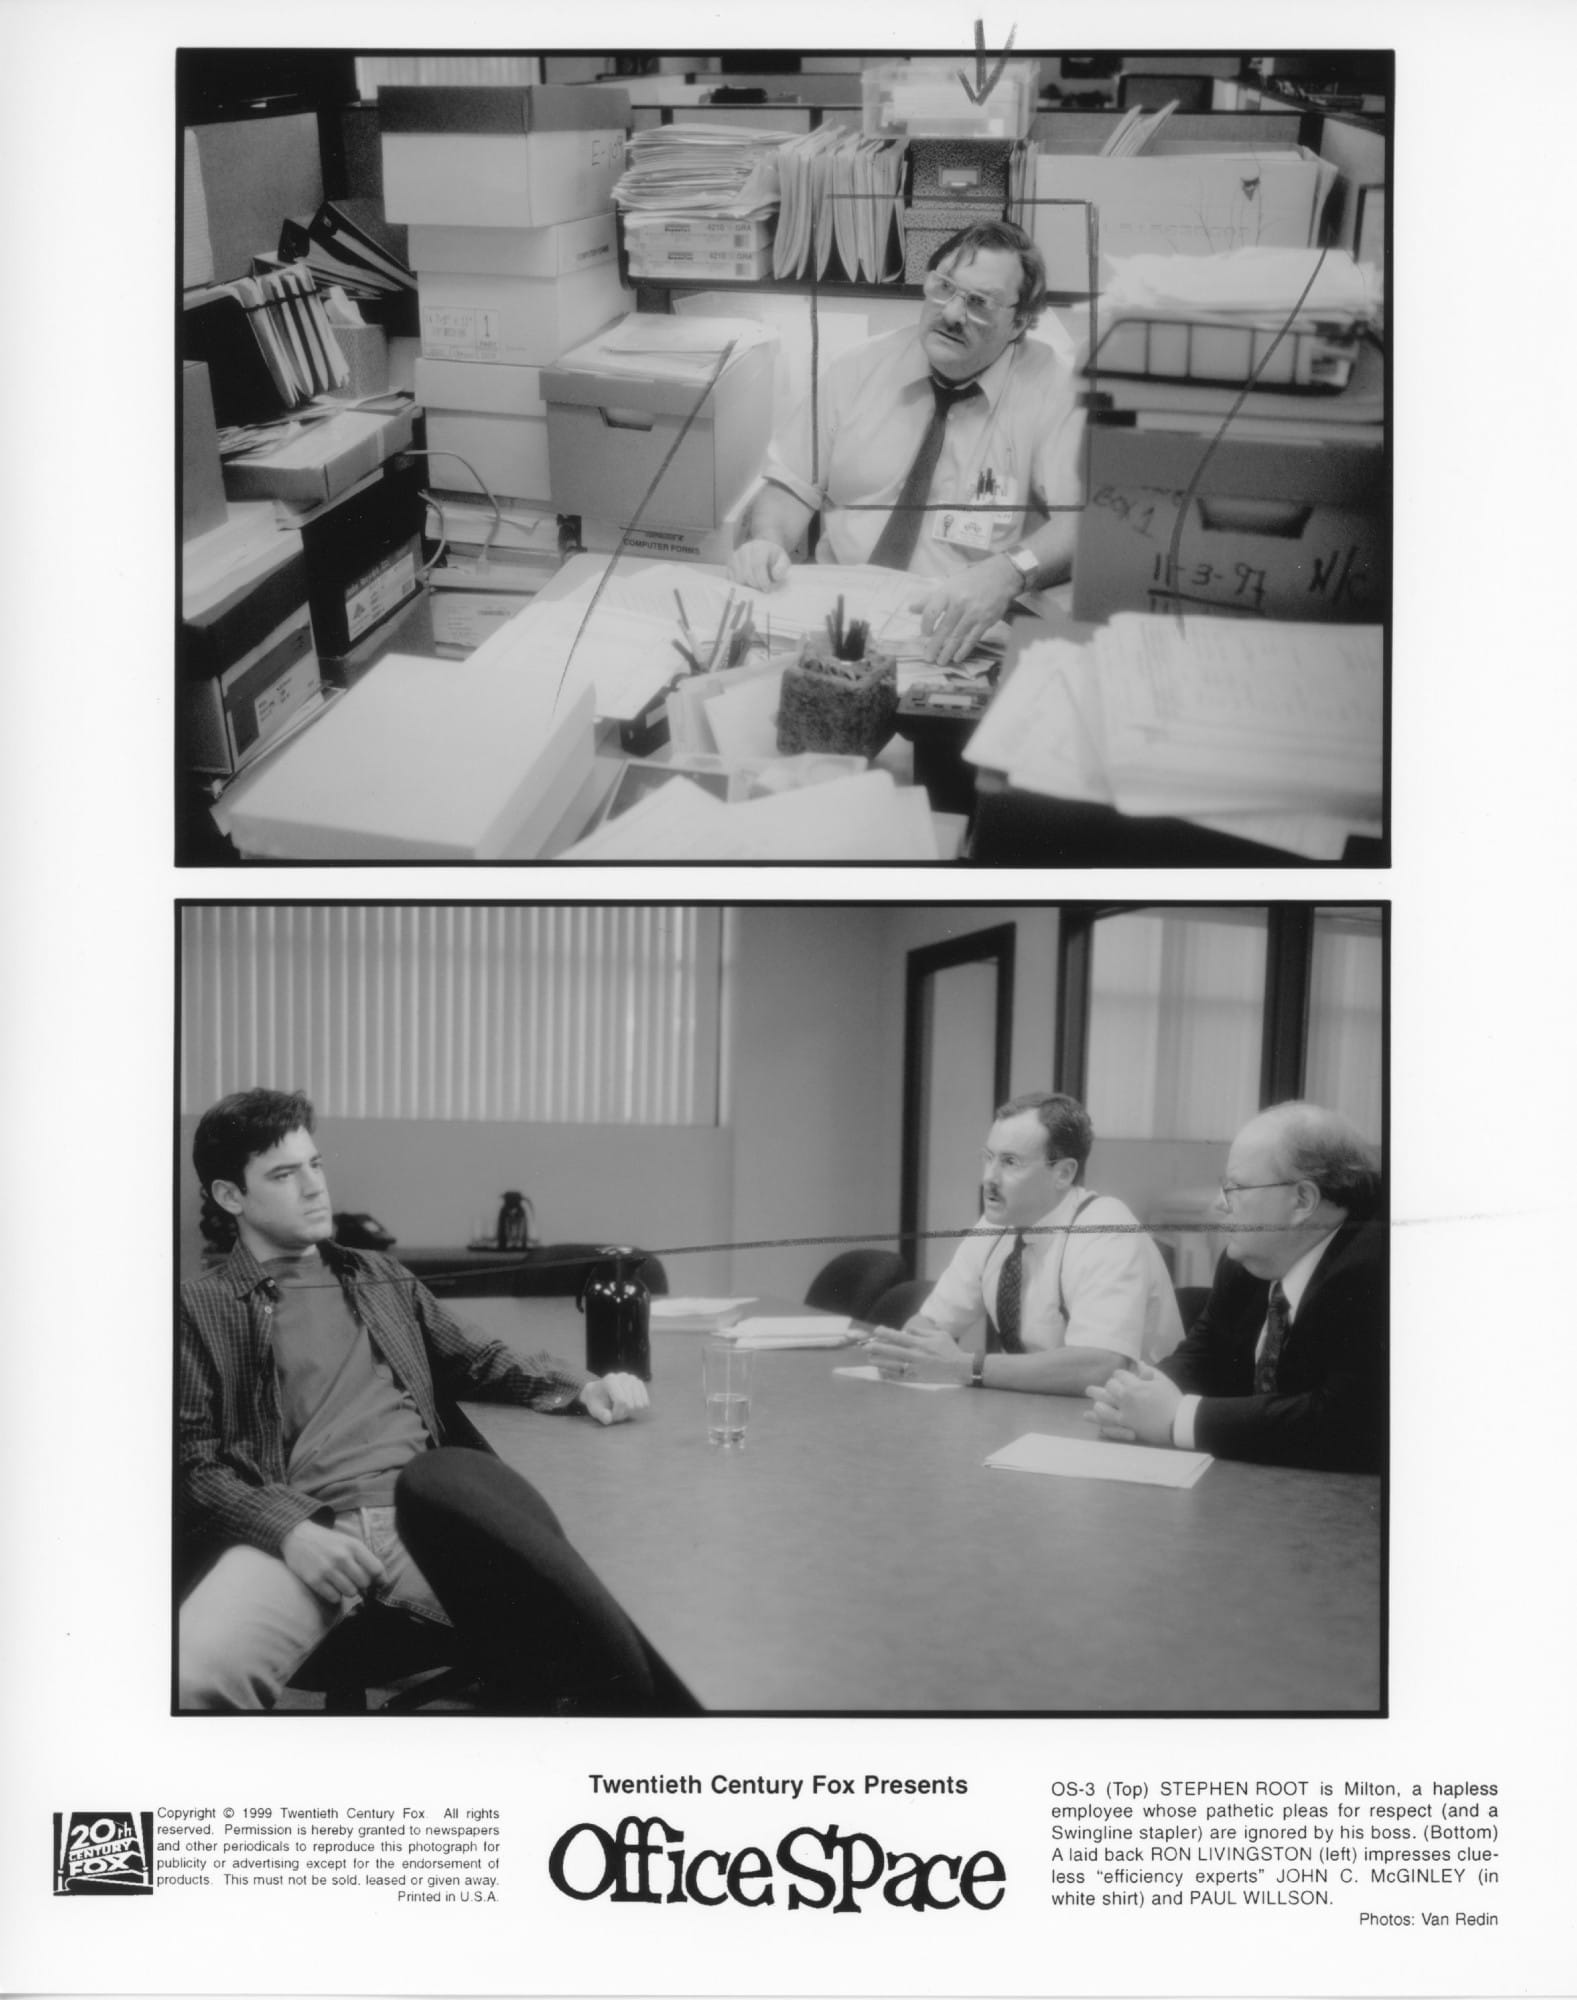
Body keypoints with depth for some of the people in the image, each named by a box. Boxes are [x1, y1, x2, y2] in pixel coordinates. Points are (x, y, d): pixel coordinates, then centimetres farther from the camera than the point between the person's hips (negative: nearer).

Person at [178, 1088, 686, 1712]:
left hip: (425, 1518, 3)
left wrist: (581, 1386, 16)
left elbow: (475, 1361, 36)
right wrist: (288, 1530, -15)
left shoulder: (378, 1278, 29)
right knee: (192, 1675, -38)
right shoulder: (200, 1307, 13)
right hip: (299, 1533, -3)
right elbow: (194, 1464, 4)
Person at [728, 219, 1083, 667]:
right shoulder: (857, 372, 9)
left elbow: (1081, 525, -9)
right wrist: (766, 543, -11)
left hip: (963, 633, -3)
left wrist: (1006, 574, -29)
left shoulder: (1050, 389, 0)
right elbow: (790, 490, 12)